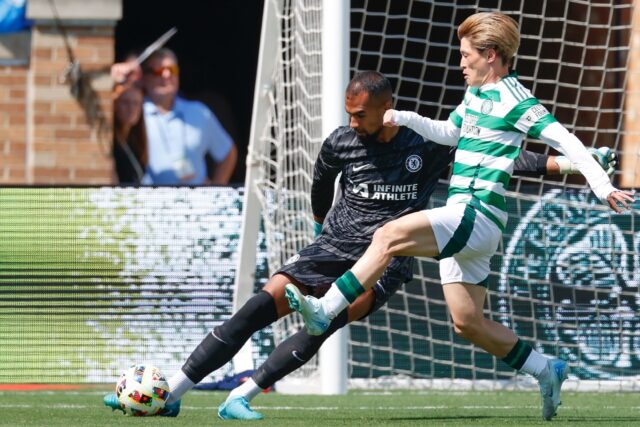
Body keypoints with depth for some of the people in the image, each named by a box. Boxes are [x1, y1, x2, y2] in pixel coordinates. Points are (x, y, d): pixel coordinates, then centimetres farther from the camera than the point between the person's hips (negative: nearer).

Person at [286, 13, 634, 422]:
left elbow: (565, 140, -12)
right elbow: (449, 132, 35)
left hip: (477, 215, -10)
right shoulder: (476, 94, 19)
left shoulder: (514, 100, -8)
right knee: (467, 323, 9)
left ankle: (325, 311, -30)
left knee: (389, 237, -25)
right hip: (461, 219, 10)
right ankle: (547, 370, 19)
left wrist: (602, 185, -21)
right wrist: (403, 118, 21)